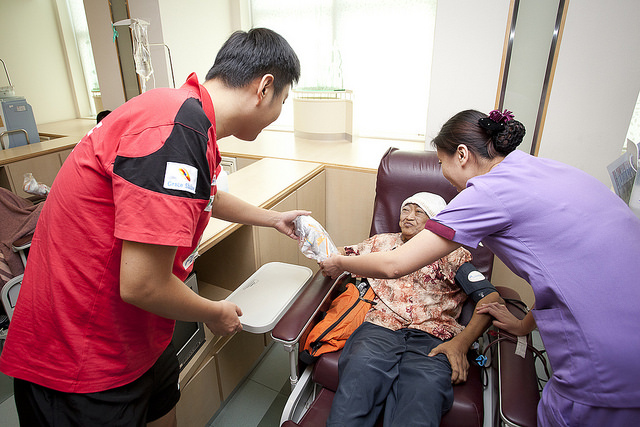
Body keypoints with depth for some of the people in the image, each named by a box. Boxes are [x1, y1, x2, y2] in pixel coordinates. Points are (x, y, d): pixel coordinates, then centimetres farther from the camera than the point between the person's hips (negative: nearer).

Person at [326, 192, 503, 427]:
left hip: (433, 335, -1)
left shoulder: (452, 253, 17)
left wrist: (461, 343, -6)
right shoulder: (382, 242, 27)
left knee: (425, 387, -35)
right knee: (360, 367, -33)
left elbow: (491, 298, 8)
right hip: (381, 328, 2)